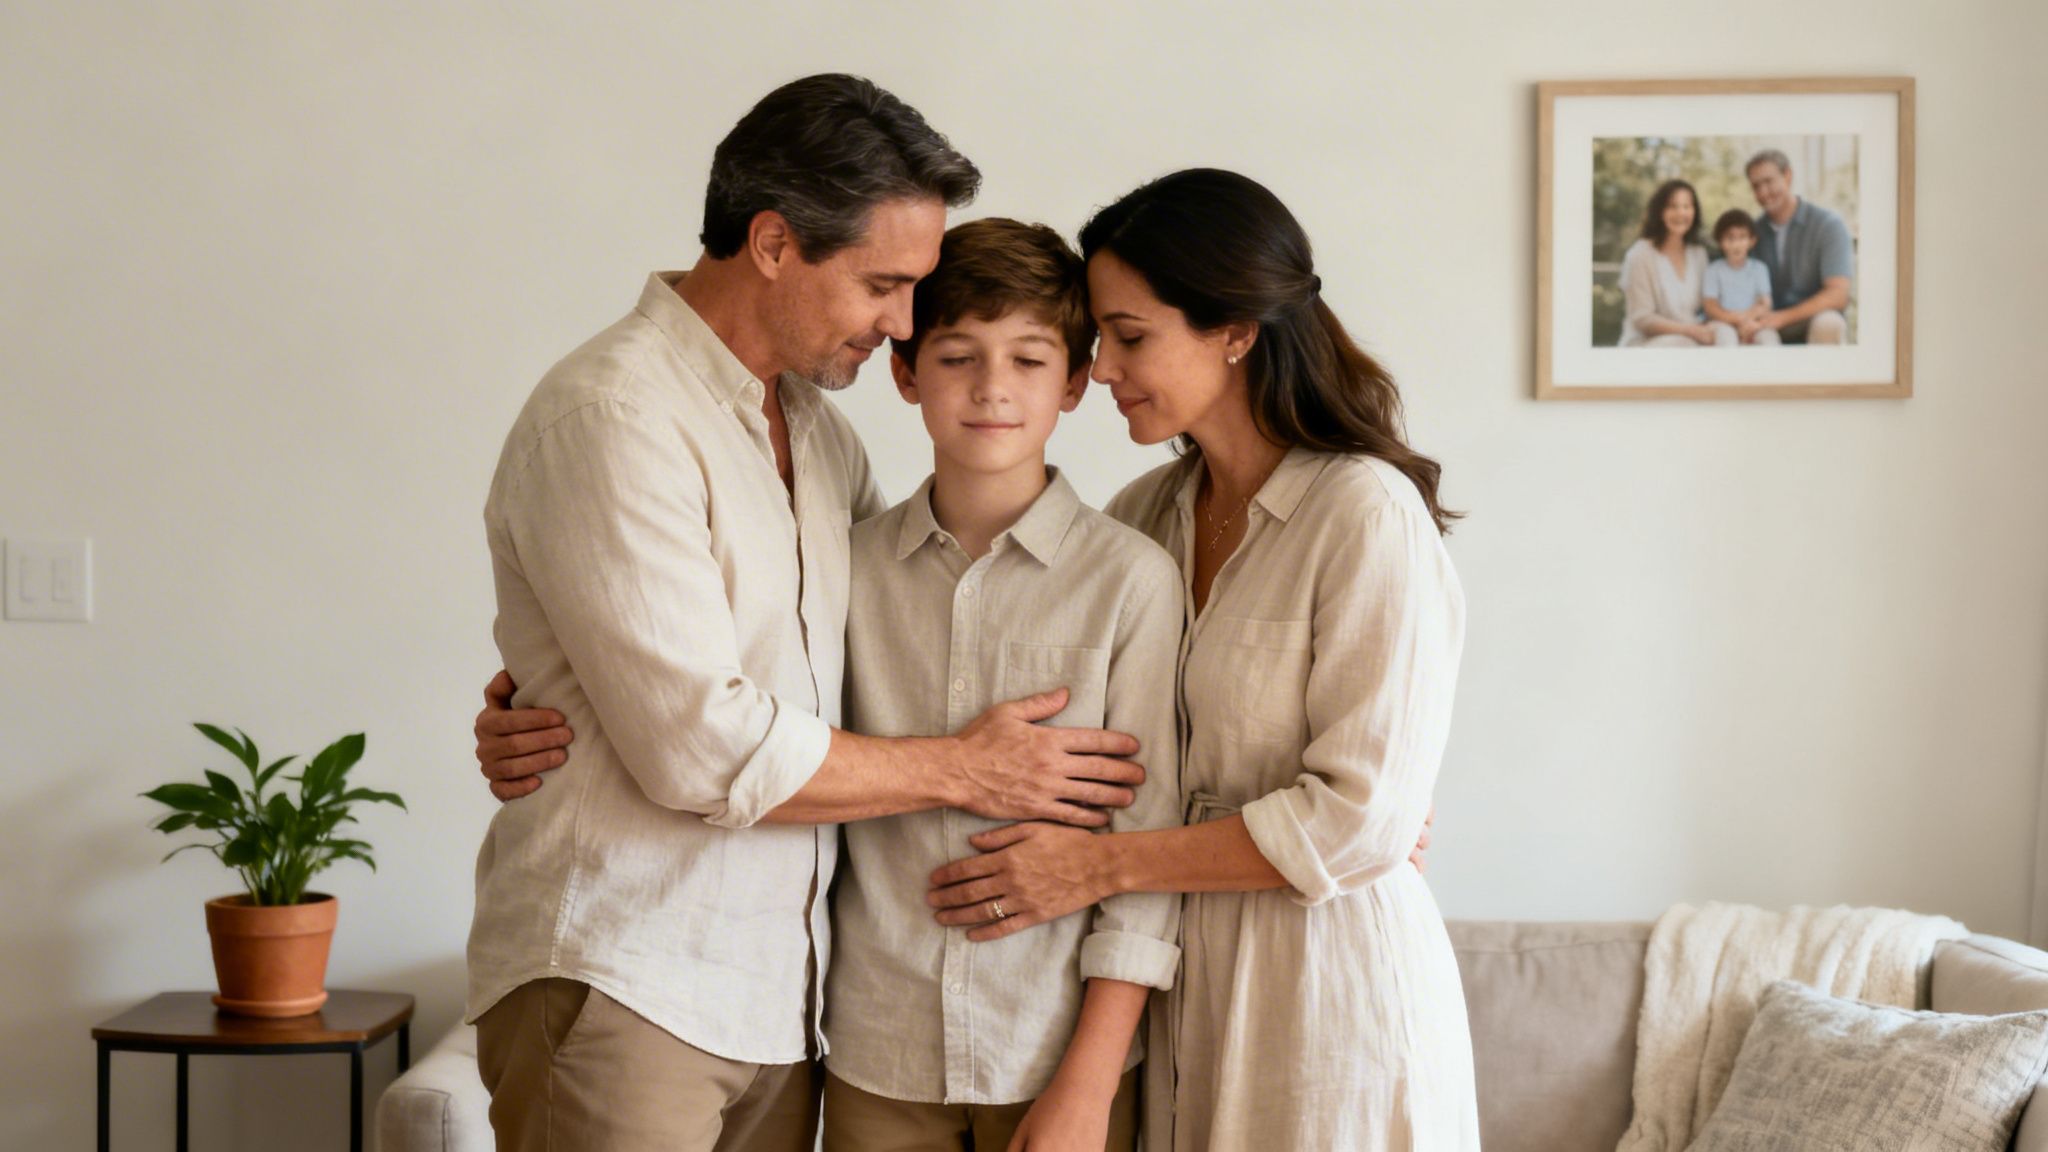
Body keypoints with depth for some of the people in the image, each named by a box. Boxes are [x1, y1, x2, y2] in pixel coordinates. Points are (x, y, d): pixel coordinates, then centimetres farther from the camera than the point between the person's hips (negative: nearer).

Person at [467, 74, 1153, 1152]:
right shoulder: (607, 418, -13)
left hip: (775, 999, 8)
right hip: (617, 984, -7)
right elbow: (704, 751, -19)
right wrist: (962, 770, -7)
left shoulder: (815, 426, 14)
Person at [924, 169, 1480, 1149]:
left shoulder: (1368, 514, -14)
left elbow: (1361, 817, -18)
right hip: (1177, 969, 6)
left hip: (1324, 987, -5)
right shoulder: (1144, 514, 6)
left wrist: (1104, 866, -15)